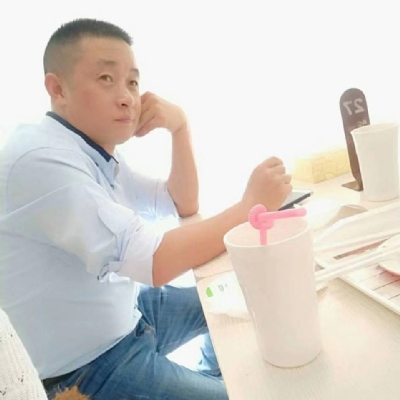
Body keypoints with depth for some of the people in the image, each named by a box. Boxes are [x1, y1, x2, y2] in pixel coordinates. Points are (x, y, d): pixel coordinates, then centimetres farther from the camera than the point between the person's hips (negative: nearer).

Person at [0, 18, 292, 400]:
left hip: (124, 315, 9)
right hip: (88, 365, -9)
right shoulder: (42, 160, -28)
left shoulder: (97, 151, 2)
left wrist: (180, 126, -9)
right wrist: (251, 204, -22)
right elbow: (154, 262, -33)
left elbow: (184, 206, 7)